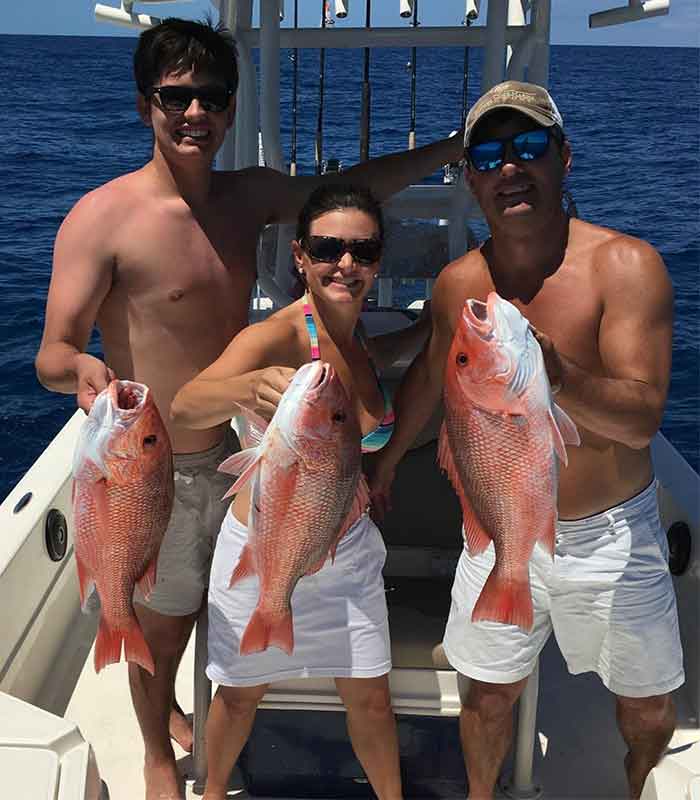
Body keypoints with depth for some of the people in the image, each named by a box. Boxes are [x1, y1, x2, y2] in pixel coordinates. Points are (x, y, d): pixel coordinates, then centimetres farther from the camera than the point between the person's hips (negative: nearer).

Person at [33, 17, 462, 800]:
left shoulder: (248, 195, 0)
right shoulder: (101, 218, -19)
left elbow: (358, 185, 12)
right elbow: (52, 354, -19)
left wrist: (462, 142, 16)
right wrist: (83, 369, -43)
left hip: (236, 452, 6)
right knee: (162, 624, 14)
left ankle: (170, 707, 54)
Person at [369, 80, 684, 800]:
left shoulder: (624, 265, -18)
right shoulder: (458, 284, -6)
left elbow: (642, 418, -25)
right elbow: (430, 373, 14)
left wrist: (554, 374, -44)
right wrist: (384, 461, 24)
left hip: (611, 536, -2)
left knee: (650, 711, 15)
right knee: (490, 696, 14)